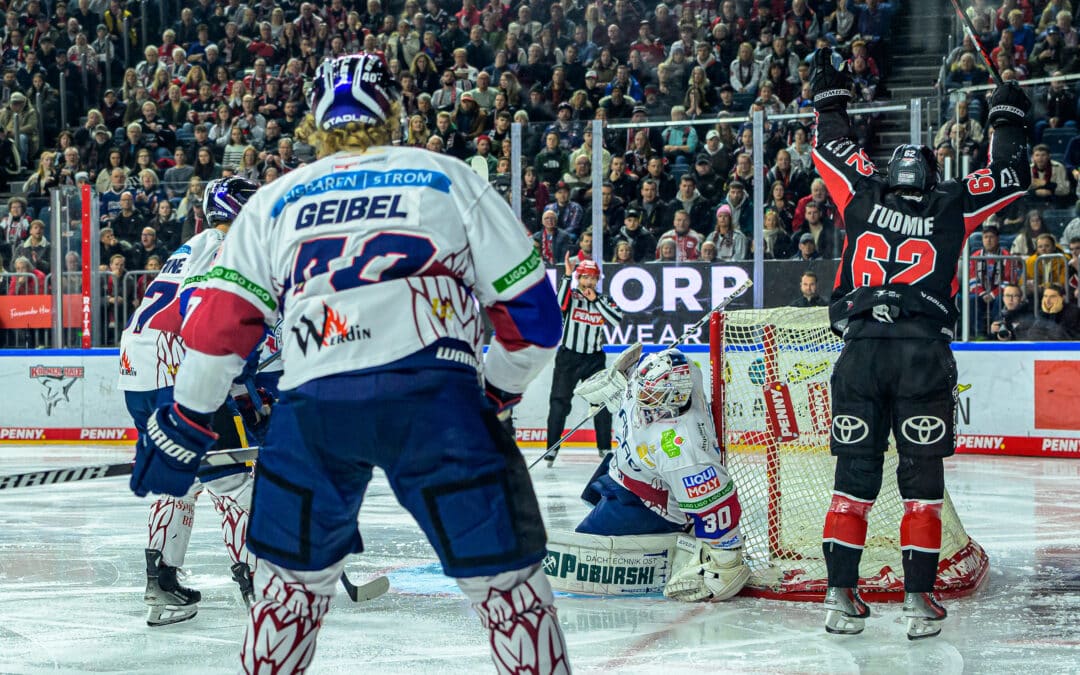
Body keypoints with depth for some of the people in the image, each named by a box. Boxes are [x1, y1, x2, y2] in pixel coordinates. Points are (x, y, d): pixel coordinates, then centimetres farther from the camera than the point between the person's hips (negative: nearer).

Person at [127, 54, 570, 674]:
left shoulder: (276, 199, 20)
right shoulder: (451, 179, 16)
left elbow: (222, 322, 14)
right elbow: (531, 309, 13)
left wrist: (183, 425, 22)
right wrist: (498, 394, 27)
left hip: (314, 406, 2)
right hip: (433, 394, -2)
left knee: (295, 572, 21)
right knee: (505, 574, 6)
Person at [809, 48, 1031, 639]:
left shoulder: (864, 197, 13)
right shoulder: (950, 208, 10)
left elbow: (832, 149, 29)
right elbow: (1009, 179, 21)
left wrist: (831, 96, 42)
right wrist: (1006, 120, 34)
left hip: (860, 347, 2)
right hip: (924, 352, -2)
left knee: (855, 473, 6)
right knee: (922, 479, 5)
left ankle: (841, 595, 1)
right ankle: (919, 599, 1)